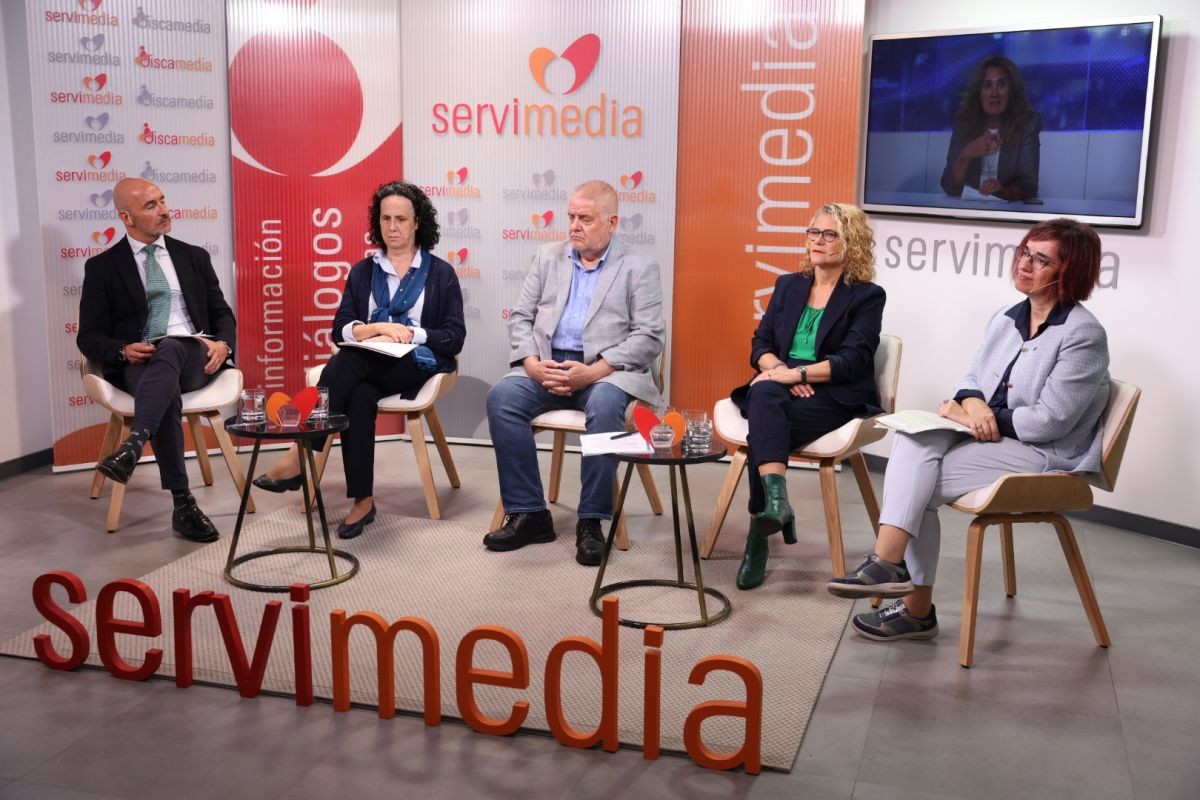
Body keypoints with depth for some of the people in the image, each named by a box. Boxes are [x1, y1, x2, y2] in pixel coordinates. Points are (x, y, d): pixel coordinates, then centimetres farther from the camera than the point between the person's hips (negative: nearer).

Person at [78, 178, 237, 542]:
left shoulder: (194, 256, 20)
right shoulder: (102, 266, 12)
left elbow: (222, 313, 18)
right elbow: (90, 336, 8)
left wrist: (223, 343, -6)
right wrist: (124, 350, -15)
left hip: (194, 356, 1)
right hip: (140, 364, -1)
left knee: (169, 348, -37)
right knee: (167, 390, -38)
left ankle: (132, 445, -56)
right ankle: (183, 504, -38)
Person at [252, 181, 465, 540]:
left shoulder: (441, 274, 10)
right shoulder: (362, 272, 18)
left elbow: (454, 337, 2)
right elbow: (340, 328, 8)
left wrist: (409, 333, -13)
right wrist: (376, 328, -13)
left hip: (418, 365, -2)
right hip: (366, 367, 3)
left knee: (350, 360, -35)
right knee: (359, 397, -36)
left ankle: (301, 454, -34)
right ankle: (362, 500, -32)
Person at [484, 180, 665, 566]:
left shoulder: (639, 268, 5)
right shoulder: (548, 257, 16)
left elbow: (648, 338, -5)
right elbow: (520, 317, 13)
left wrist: (591, 372, -17)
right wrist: (532, 363, -9)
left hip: (607, 370, -3)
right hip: (546, 364, 4)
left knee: (605, 407, -36)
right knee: (501, 397, -25)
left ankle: (591, 521, -22)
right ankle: (528, 513, -15)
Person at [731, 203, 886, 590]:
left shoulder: (867, 296, 5)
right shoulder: (788, 286, 20)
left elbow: (852, 360, -8)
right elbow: (760, 344, 12)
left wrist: (797, 373, -20)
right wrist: (780, 371, -11)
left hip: (835, 397, -4)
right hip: (781, 387, 4)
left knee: (764, 425, -32)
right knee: (765, 394, -35)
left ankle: (758, 537, -31)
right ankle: (775, 497, -51)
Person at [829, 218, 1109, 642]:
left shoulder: (1083, 335, -12)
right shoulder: (1005, 319, 11)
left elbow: (1049, 421, -17)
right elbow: (972, 379, 13)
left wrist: (971, 416, -13)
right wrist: (973, 403, -12)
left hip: (1045, 456, -7)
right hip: (991, 439, 7)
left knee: (913, 478, -22)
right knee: (914, 438, -24)